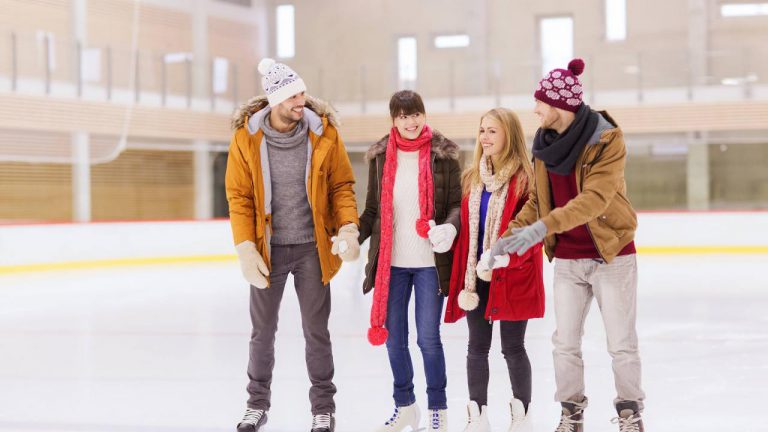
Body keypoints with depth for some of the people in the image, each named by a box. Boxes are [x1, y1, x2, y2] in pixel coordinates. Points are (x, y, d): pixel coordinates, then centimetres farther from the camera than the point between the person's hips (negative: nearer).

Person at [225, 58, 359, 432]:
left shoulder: (323, 134, -7)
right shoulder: (247, 137, -8)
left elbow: (342, 185, -1)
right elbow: (239, 197, -5)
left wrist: (348, 226, -16)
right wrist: (246, 248, -12)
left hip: (312, 248, 0)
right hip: (268, 249, 0)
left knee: (316, 330, 8)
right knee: (263, 330, 12)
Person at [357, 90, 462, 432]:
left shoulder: (443, 154, -3)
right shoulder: (380, 156, 5)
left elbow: (457, 203, -2)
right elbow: (373, 208, 10)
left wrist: (449, 228, -22)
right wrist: (353, 235, -5)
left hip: (429, 261, -3)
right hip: (391, 261, 3)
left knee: (428, 338, 1)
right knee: (393, 337, 10)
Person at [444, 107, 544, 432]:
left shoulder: (525, 178, -10)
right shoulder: (472, 178, 9)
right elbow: (467, 230, 11)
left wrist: (506, 256, -25)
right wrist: (465, 279, 6)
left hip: (513, 278, -5)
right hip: (477, 277, 5)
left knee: (513, 348, 5)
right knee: (477, 347, 10)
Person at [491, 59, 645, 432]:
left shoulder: (607, 140, -17)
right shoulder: (545, 143, 2)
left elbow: (594, 198, -28)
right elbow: (538, 199, 9)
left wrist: (544, 226, -36)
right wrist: (511, 233, -5)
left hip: (612, 255, -5)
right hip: (567, 259, 5)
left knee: (621, 342, 3)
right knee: (565, 341, 8)